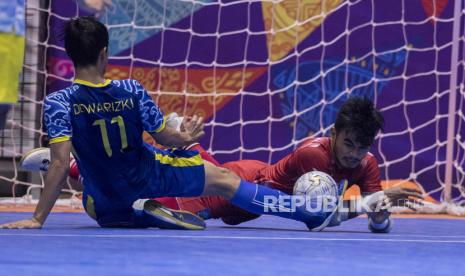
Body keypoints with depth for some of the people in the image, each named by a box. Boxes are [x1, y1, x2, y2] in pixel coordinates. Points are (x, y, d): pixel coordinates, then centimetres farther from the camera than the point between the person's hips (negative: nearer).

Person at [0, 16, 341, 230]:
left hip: (105, 209, 0)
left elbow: (61, 164, -29)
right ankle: (310, 210, 13)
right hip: (147, 177, 0)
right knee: (223, 178, 13)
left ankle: (142, 215, 22)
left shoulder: (59, 103, -22)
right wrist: (186, 137, 20)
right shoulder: (132, 91, -15)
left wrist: (37, 219, -25)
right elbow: (167, 138, -4)